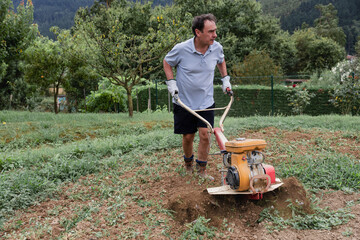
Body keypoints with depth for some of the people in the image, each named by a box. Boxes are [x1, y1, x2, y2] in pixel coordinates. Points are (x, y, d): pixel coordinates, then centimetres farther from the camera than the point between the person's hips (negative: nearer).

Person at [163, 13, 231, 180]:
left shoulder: (217, 48, -7)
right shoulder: (181, 49, -17)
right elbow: (167, 62, 2)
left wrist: (225, 79, 11)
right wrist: (171, 82, -8)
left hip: (206, 102, 2)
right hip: (184, 102, -2)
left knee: (205, 135, -4)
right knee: (188, 136, 9)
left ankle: (201, 169, 14)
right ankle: (188, 163, 36)